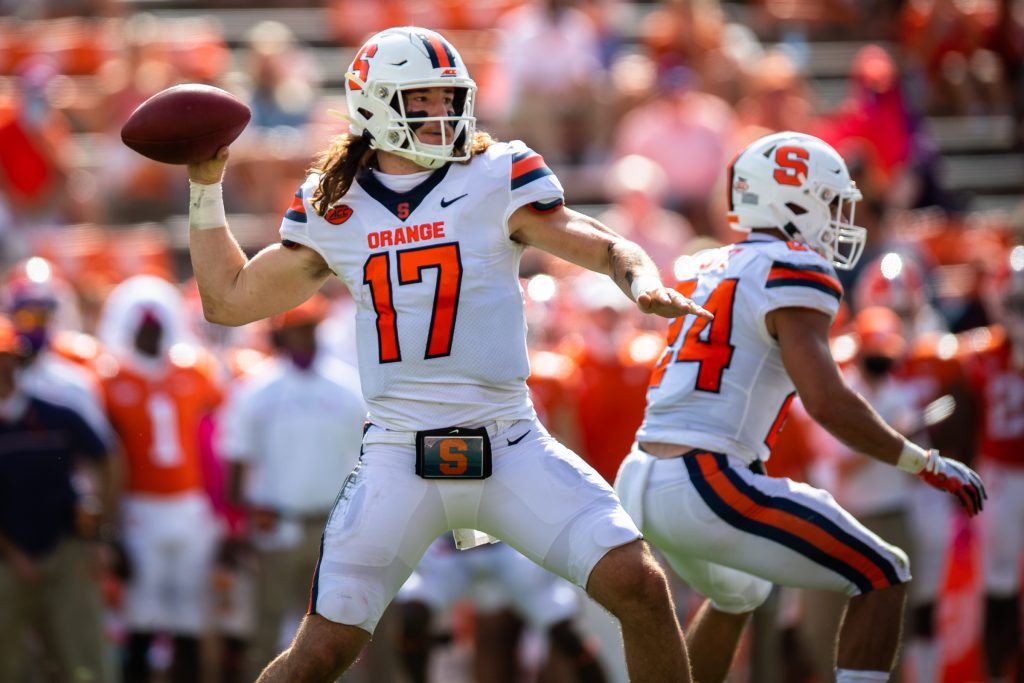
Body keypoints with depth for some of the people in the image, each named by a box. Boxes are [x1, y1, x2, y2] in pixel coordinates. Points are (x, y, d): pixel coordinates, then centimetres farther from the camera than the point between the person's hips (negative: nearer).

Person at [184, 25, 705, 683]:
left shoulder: (496, 180, 2)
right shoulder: (332, 209, 9)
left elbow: (608, 248, 0)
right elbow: (228, 299, 20)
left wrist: (644, 283, -22)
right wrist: (207, 186, 17)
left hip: (509, 448, -1)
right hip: (398, 456, 1)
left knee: (638, 585, -15)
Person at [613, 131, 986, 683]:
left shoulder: (705, 270, 19)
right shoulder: (793, 272, -7)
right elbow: (827, 404, -16)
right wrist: (926, 465, -7)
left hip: (639, 485, 9)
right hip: (707, 487, -9)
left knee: (737, 595, 36)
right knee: (882, 579, 2)